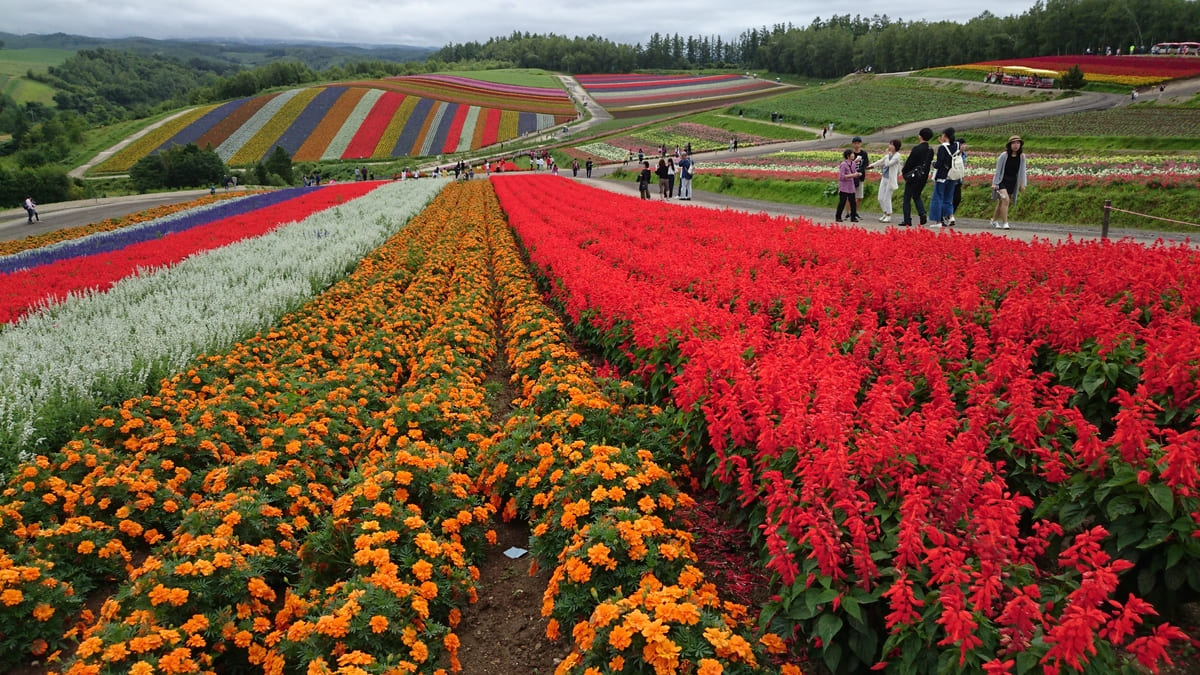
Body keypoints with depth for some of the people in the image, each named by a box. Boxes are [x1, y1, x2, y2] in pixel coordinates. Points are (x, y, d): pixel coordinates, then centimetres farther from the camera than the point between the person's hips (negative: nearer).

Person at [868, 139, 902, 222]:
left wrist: (886, 155, -14)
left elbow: (888, 163, -23)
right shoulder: (889, 154, 9)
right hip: (884, 178, 8)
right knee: (881, 198, 10)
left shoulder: (897, 155, -12)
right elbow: (880, 161, 21)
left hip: (890, 179, -8)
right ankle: (885, 213, 25)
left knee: (887, 198, -4)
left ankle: (889, 216, 7)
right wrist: (871, 165, 21)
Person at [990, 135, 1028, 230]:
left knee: (1001, 202, 11)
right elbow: (998, 170, -5)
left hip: (1013, 183, 4)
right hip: (1002, 181, -4)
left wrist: (1022, 184, 5)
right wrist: (995, 183, -8)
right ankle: (1005, 223, -18)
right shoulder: (1004, 155, -9)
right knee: (1005, 200, -20)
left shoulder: (1021, 157, 2)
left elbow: (1022, 171, 7)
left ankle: (994, 220, 29)